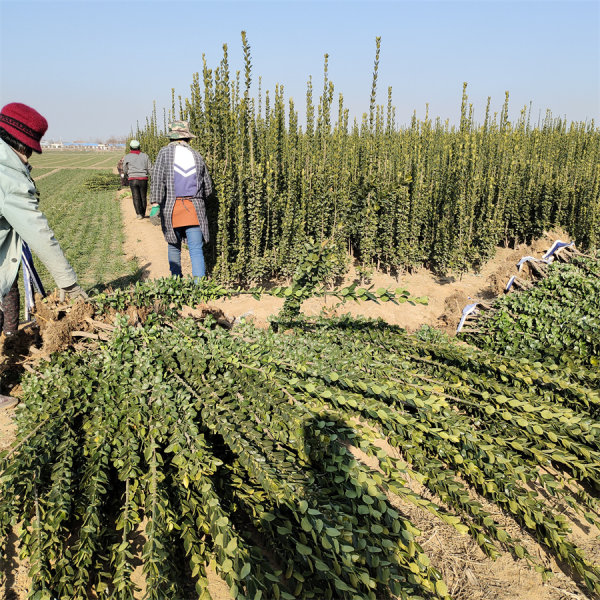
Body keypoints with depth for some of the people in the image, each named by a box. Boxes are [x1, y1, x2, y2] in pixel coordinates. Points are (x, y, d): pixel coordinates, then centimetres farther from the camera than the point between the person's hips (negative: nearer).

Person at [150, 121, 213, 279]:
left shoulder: (164, 153, 3)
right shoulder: (197, 156, 11)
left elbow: (157, 178, -11)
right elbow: (208, 188, 16)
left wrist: (155, 204, -15)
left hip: (171, 208, 0)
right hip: (195, 209, 1)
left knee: (173, 247, 16)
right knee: (196, 250, -4)